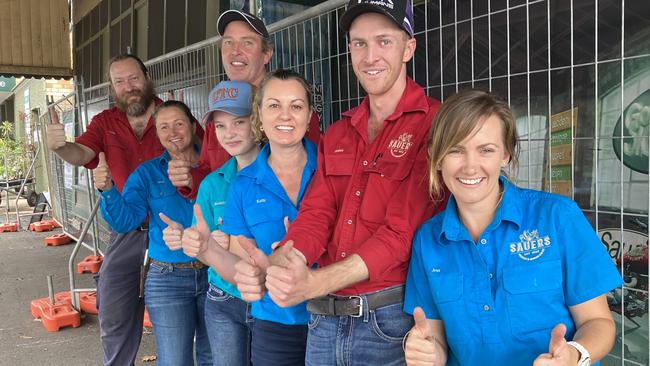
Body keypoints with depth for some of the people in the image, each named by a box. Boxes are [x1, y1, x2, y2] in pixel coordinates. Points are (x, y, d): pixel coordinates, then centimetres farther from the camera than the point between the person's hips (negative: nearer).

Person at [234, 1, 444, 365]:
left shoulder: (433, 125, -10)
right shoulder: (337, 134, 11)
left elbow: (402, 230, -18)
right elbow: (317, 215, 1)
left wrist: (314, 284, -28)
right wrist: (272, 269, -18)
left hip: (390, 318, -5)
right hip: (325, 318, 6)